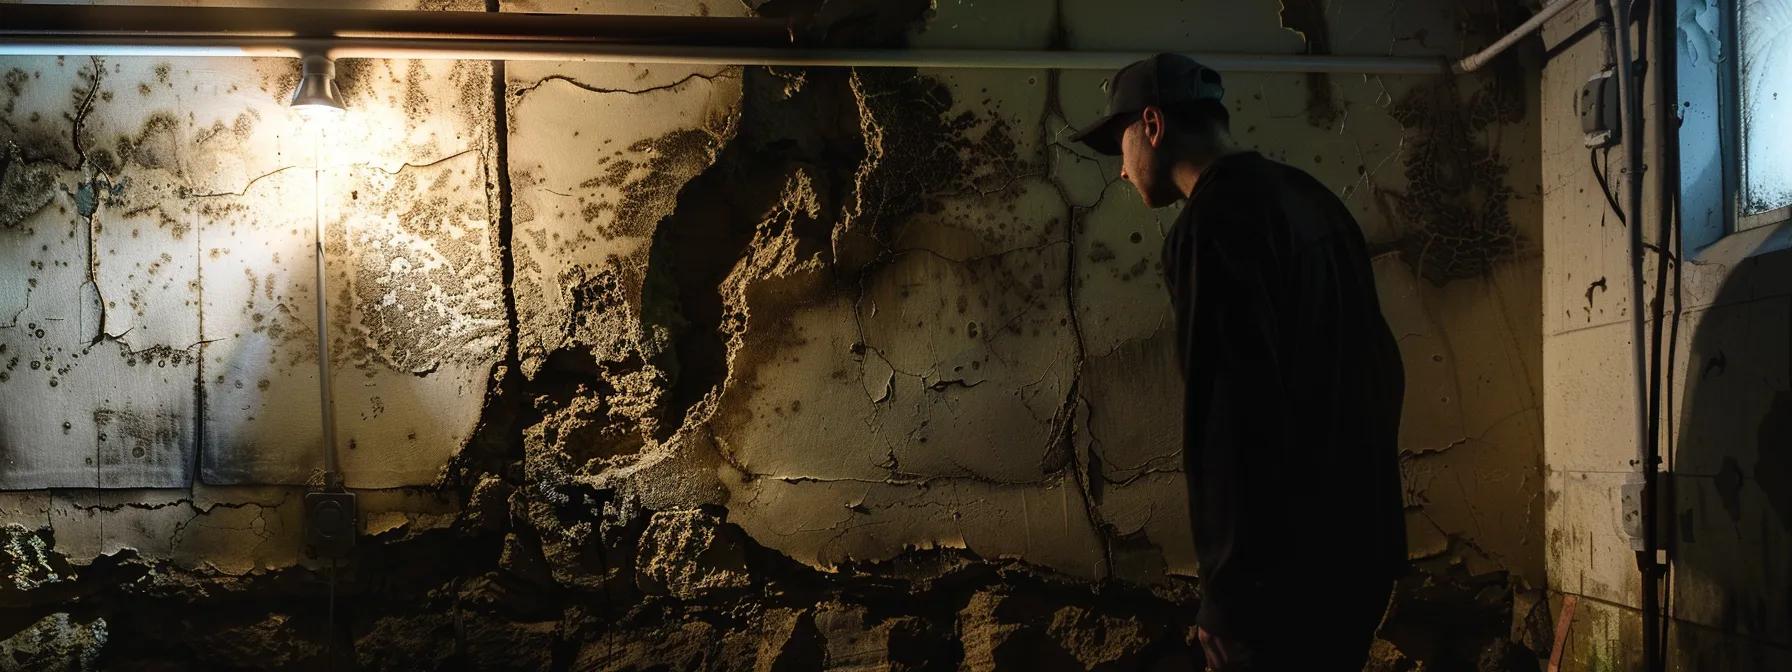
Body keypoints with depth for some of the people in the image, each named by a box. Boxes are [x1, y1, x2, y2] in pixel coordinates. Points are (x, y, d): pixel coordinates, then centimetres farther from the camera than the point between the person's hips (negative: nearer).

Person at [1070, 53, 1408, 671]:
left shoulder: (1212, 223, -14)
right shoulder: (1311, 199, 14)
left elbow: (1233, 412, -22)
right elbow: (1383, 368, 19)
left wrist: (1230, 586, -19)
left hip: (1288, 560, -9)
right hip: (1359, 543, 9)